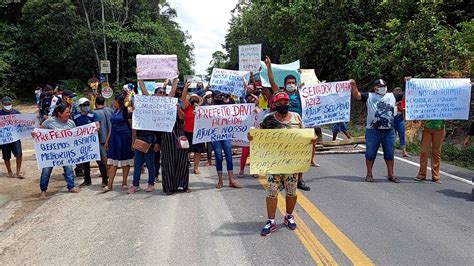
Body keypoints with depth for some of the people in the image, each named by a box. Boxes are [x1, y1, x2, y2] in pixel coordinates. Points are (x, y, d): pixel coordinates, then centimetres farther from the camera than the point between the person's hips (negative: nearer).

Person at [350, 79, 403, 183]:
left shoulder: (392, 96, 15)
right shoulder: (369, 96, 6)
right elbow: (356, 95, -2)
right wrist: (353, 85, -16)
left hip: (389, 131, 3)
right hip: (372, 131, -3)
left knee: (390, 154, 8)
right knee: (370, 153, 4)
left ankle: (391, 175, 20)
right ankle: (369, 174, 17)